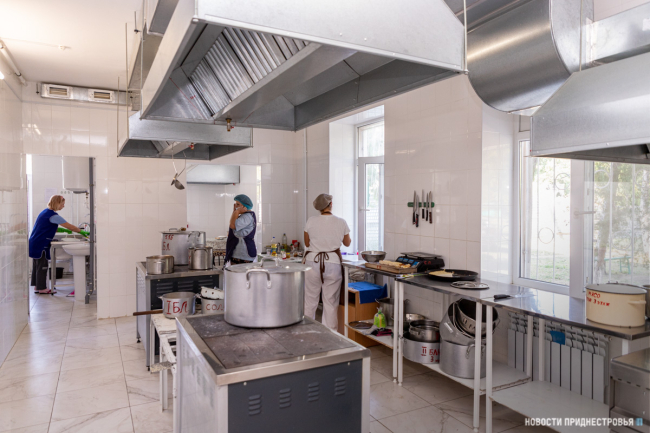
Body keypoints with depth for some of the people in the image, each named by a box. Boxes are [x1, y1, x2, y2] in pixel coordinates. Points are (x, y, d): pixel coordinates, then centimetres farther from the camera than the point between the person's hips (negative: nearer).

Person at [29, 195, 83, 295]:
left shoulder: (46, 212, 13)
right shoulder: (53, 215, -18)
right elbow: (70, 227, -20)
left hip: (35, 243, 10)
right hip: (40, 245, -10)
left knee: (37, 266, 15)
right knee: (42, 266, -2)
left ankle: (37, 287, 23)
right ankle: (42, 288, 5)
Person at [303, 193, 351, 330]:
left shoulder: (311, 221, -3)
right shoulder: (341, 222, -1)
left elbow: (307, 243, 10)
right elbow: (347, 243, 14)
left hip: (313, 263, 0)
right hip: (333, 264, 0)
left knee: (310, 302, 10)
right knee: (331, 304, 7)